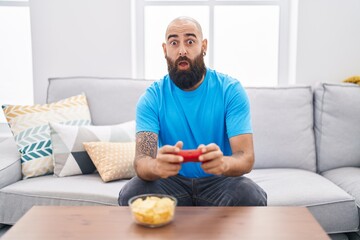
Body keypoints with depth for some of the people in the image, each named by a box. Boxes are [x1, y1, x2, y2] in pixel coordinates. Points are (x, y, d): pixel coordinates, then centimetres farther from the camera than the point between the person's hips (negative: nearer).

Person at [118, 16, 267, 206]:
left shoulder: (230, 90, -11)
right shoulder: (151, 98, -9)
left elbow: (246, 158, -19)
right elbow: (142, 162, -20)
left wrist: (223, 163, -45)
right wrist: (157, 166, -46)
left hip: (219, 181, 0)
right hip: (172, 182, 1)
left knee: (252, 197, -30)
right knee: (130, 195, -27)